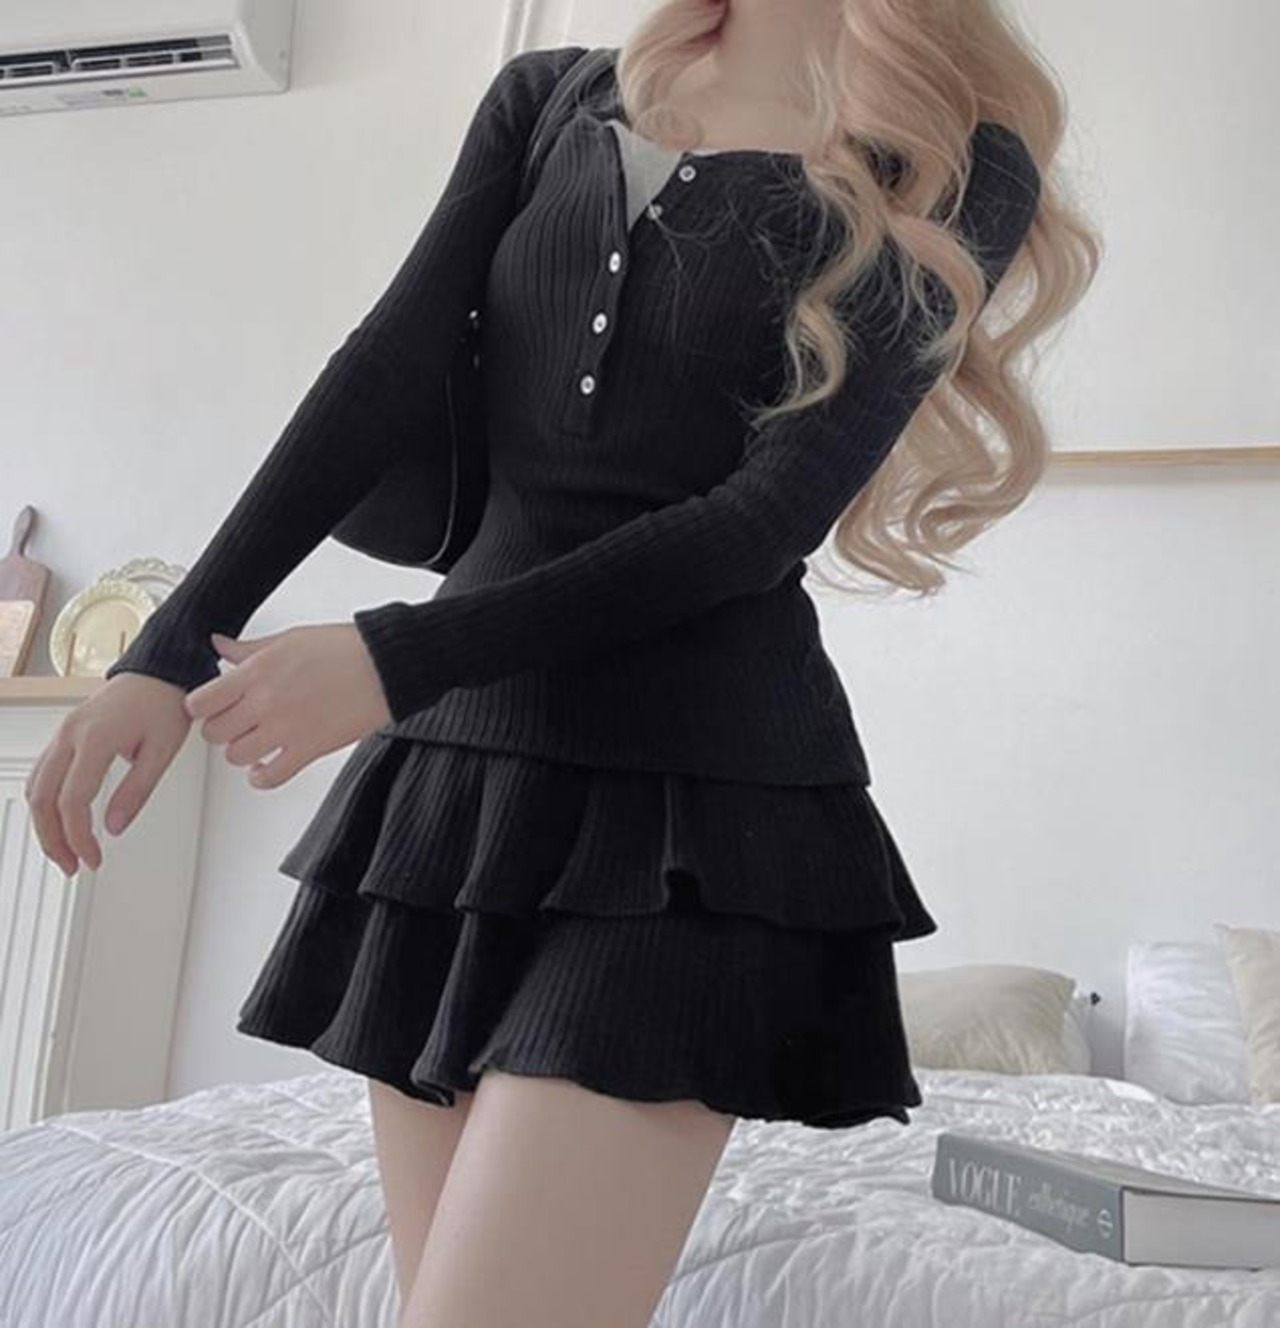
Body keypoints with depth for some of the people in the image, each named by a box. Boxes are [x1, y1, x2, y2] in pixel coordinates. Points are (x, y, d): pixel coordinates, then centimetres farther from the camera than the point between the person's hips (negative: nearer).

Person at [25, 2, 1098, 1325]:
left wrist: (400, 656, -15)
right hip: (454, 758, 5)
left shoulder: (960, 165, 1)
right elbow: (384, 373, 4)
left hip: (694, 783, -4)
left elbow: (772, 515, -10)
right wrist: (171, 648, -5)